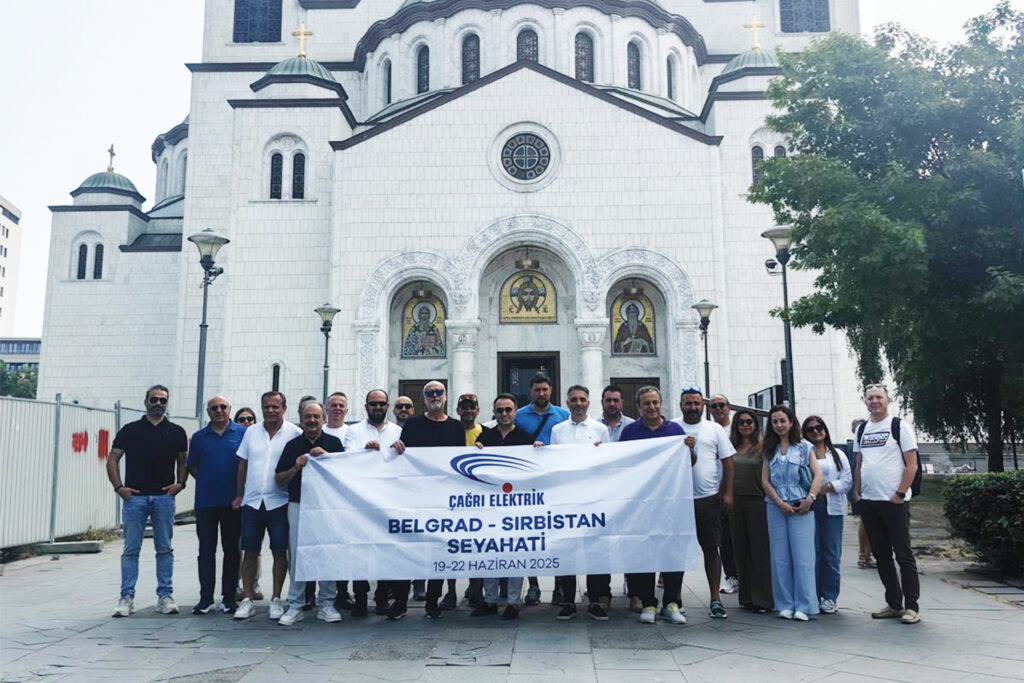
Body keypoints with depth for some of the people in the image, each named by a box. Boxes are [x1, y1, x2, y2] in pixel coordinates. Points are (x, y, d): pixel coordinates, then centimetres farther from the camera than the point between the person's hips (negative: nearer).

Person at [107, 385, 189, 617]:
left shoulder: (176, 432, 9)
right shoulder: (130, 430, 6)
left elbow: (183, 461, 13)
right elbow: (113, 459, 7)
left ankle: (165, 596, 11)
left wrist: (180, 483, -3)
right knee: (131, 550, 2)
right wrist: (118, 486, -4)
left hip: (164, 497, 1)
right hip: (134, 496, -1)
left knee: (165, 549, 5)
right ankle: (127, 597, 8)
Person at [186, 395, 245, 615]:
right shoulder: (199, 437, 8)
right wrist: (206, 482, 4)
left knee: (232, 549, 5)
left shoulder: (243, 434, 2)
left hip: (233, 501, -1)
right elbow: (191, 466, 16)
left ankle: (229, 597, 13)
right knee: (206, 550, 5)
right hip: (206, 502, 1)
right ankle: (206, 598, 11)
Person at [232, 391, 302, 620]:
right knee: (249, 552, 6)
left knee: (279, 552, 3)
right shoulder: (251, 432, 9)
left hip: (279, 502, -3)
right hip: (252, 501, 3)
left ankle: (276, 600, 13)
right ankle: (247, 600, 15)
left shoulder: (295, 433, -3)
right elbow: (242, 465, 15)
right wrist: (238, 494, 11)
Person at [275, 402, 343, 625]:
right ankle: (295, 606, 12)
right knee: (296, 554, 1)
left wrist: (326, 456, -11)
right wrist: (295, 468, -7)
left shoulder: (333, 443, 9)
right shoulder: (292, 445, 12)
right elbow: (279, 480, 11)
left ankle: (326, 605, 10)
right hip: (298, 505, 1)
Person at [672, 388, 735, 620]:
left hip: (708, 498, 0)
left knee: (711, 548, 3)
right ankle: (674, 597, 17)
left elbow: (727, 461, 7)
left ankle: (715, 598, 11)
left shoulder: (715, 429, 7)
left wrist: (728, 493, 0)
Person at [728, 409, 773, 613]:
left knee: (760, 551, -2)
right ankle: (746, 596, 18)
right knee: (741, 550, 9)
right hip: (736, 502, 4)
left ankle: (762, 599, 4)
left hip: (756, 502, -4)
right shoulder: (731, 447, 11)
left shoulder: (763, 446, 0)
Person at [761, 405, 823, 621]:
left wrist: (810, 498, -15)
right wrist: (780, 503, -6)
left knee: (802, 556, -5)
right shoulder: (769, 450, 12)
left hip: (801, 508, -3)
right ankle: (785, 605, 10)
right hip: (776, 508, 3)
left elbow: (818, 475, -2)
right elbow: (765, 481, 6)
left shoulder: (804, 447, 6)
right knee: (780, 557, 4)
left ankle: (803, 606, 0)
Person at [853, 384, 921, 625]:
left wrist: (900, 494, -13)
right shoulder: (862, 430, 14)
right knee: (881, 555, 11)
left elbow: (912, 464, -7)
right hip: (868, 502, 6)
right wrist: (856, 492, 8)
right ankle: (894, 604, 20)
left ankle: (912, 607, 4)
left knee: (904, 555, -3)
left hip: (894, 502, -6)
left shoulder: (900, 426, -3)